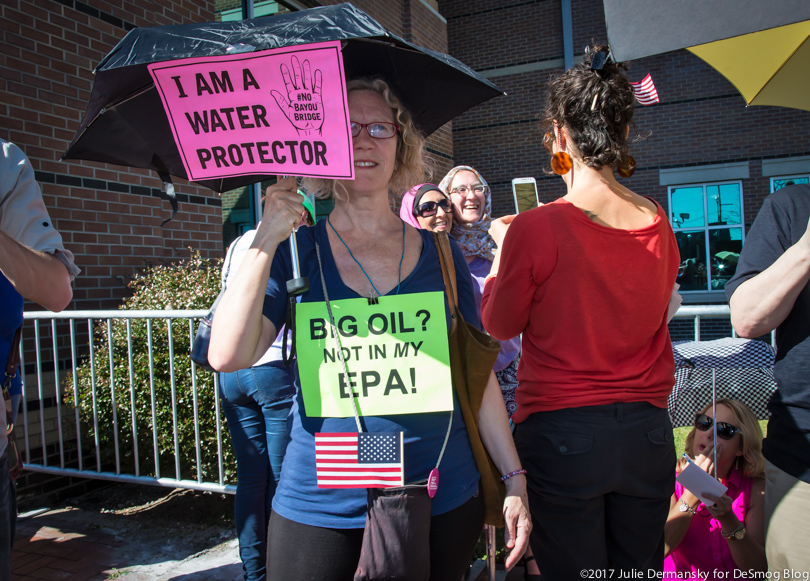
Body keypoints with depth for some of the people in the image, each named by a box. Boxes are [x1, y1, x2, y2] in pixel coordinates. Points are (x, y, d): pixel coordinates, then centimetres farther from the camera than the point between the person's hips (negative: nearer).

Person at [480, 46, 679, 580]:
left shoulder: (535, 228, -17)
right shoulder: (659, 223, -1)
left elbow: (500, 325, -2)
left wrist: (502, 246, 12)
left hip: (562, 436, -4)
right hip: (647, 435, 5)